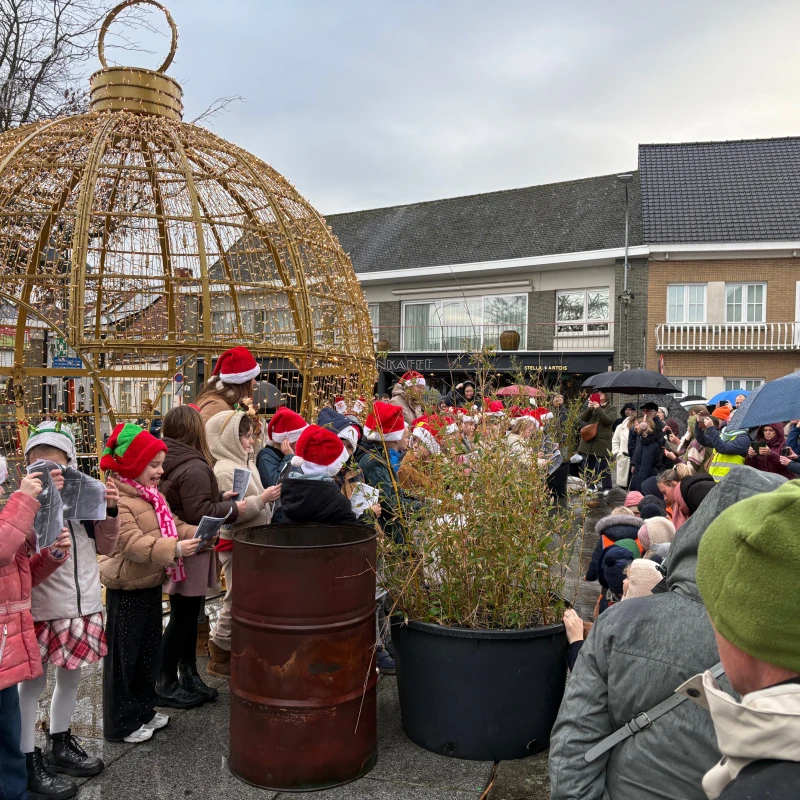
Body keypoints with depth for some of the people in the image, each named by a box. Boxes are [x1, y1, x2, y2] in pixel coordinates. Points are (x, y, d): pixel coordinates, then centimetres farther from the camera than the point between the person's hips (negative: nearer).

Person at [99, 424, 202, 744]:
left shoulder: (154, 496, 10)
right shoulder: (118, 500, -22)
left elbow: (174, 527, 10)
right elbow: (133, 543, -30)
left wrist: (198, 535, -8)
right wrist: (175, 550, -38)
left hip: (151, 585, 10)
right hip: (127, 589, -10)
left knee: (149, 651, 20)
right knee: (123, 656, 4)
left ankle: (143, 709, 34)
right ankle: (121, 724, 17)